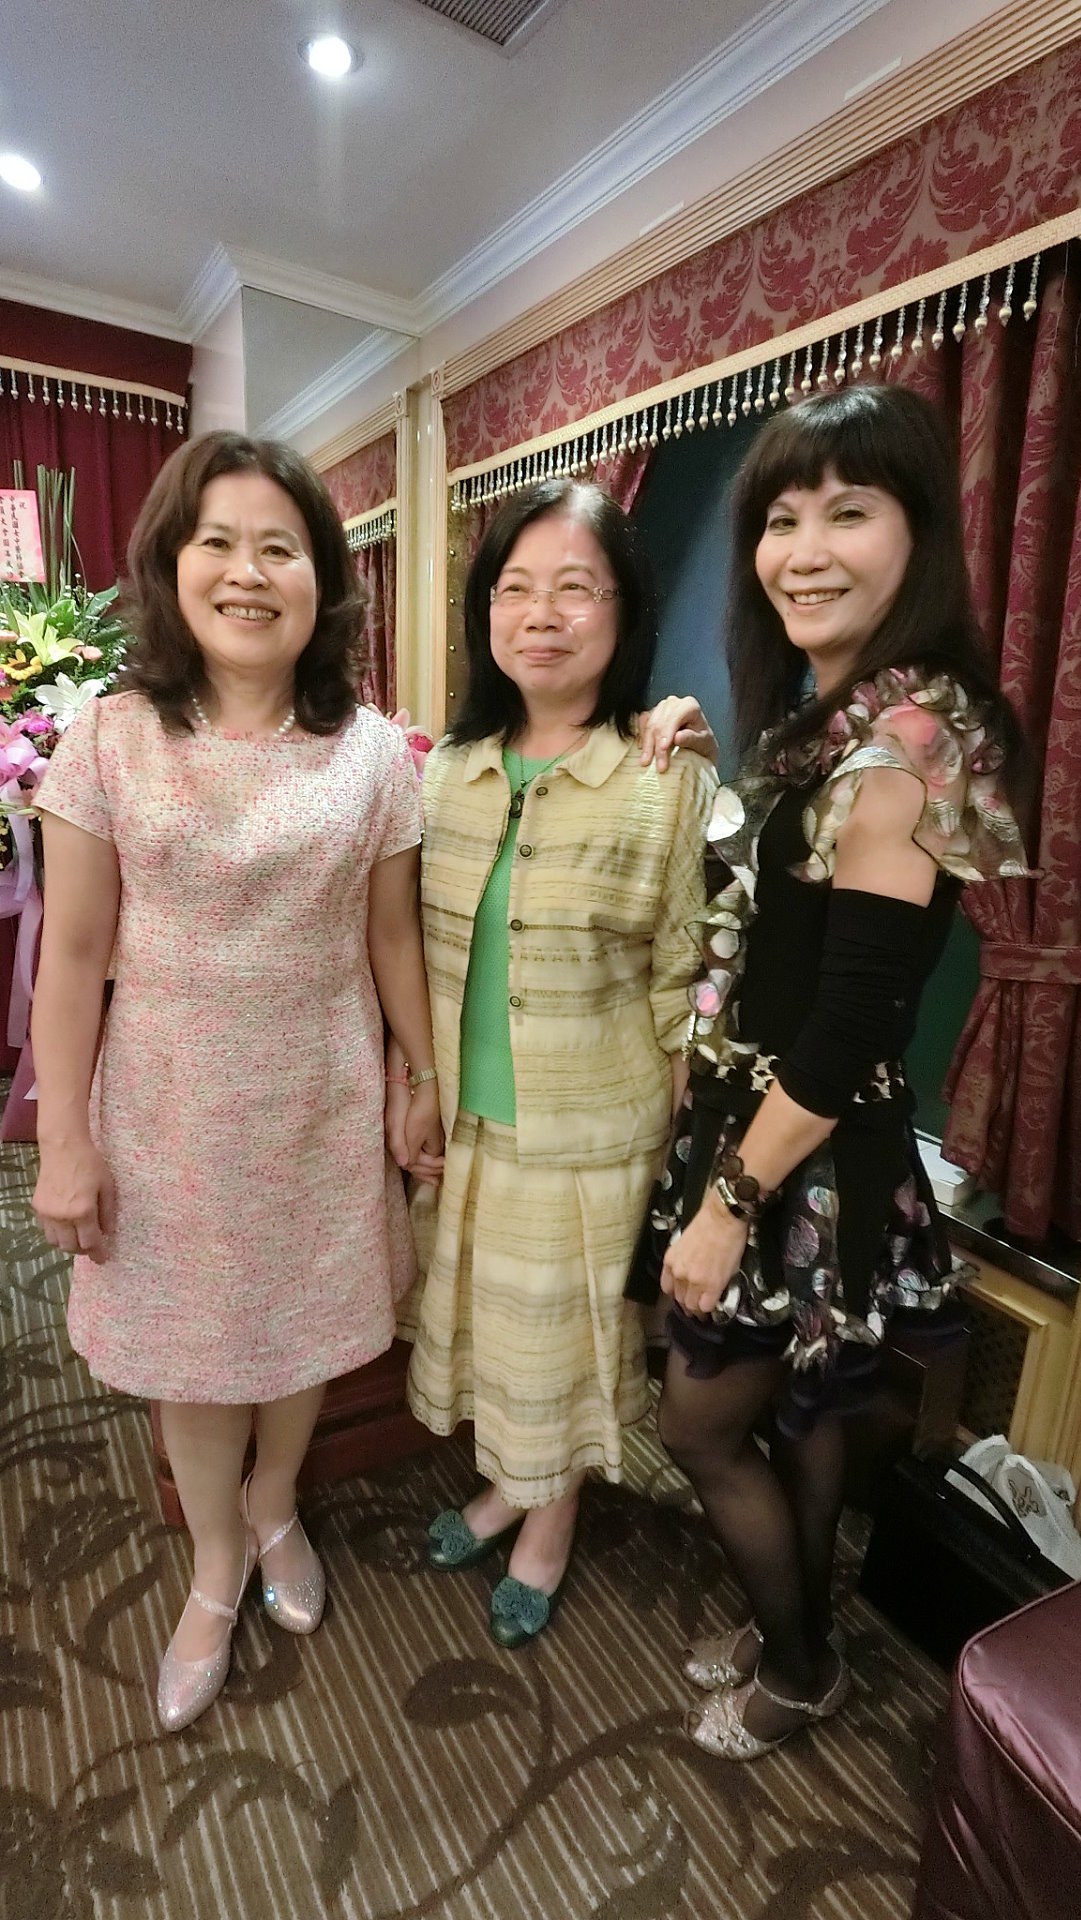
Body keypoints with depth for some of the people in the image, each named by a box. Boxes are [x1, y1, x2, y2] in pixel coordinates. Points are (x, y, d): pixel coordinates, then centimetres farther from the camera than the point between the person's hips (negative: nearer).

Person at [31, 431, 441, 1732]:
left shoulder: (372, 752, -5)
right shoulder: (111, 740, -8)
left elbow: (392, 936, 1)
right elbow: (72, 953, -6)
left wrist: (427, 1077, 5)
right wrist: (63, 1138, -6)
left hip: (322, 1103, 1)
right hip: (168, 1108, 0)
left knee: (304, 1328, 18)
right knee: (189, 1346, 16)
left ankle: (273, 1508, 51)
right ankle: (217, 1571, 46)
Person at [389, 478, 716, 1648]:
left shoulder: (672, 782, -14)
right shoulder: (449, 768, 0)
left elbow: (683, 989, -11)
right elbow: (418, 950, 6)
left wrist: (684, 1154, -7)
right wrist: (403, 1083, 8)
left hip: (591, 1132, -4)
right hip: (465, 1121, 5)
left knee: (566, 1326, 17)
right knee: (486, 1314, 22)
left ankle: (551, 1519, 47)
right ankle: (505, 1483, 52)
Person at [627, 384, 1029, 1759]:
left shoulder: (906, 737, -23)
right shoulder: (831, 716, 7)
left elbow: (849, 1027, -25)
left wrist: (730, 1200, -17)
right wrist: (697, 761, 3)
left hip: (807, 1164, -9)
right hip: (765, 1132, 9)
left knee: (699, 1424, 11)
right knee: (799, 1413, 24)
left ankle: (799, 1668, 40)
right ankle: (795, 1635, 49)